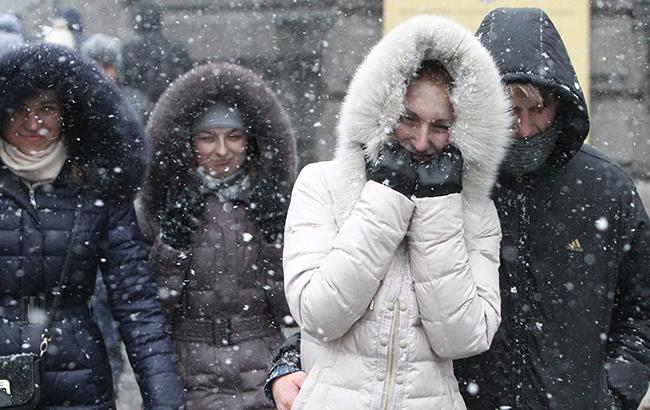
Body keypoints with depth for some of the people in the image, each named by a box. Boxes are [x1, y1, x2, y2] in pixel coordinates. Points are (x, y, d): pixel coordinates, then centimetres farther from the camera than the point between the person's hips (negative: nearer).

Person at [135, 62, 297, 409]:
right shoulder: (161, 207, 2)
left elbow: (292, 310, 2)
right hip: (190, 377, -1)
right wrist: (171, 243, -11)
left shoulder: (274, 203, 5)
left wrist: (276, 240, -8)